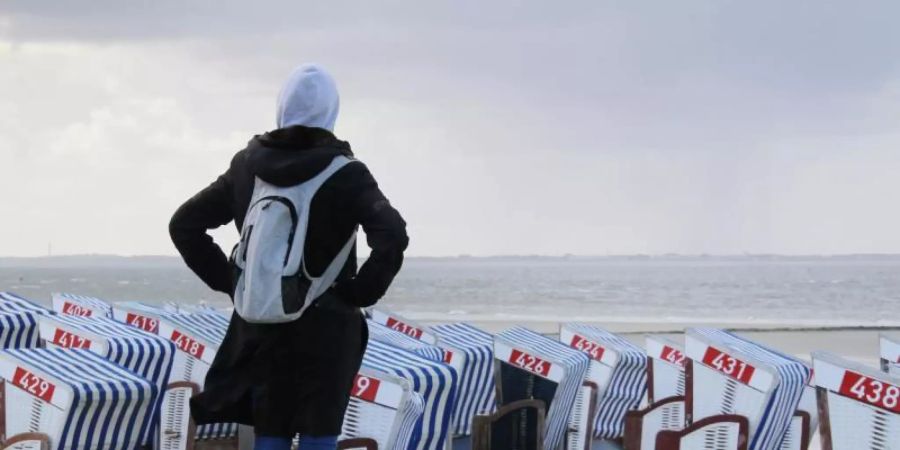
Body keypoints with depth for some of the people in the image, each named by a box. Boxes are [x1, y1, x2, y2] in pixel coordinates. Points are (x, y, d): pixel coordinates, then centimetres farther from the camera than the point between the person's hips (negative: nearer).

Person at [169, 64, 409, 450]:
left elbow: (184, 225, 8)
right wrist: (361, 292, -10)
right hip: (325, 327, -4)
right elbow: (392, 237, -23)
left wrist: (228, 281, 8)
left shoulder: (248, 167, 3)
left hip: (263, 327, 4)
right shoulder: (344, 173, -10)